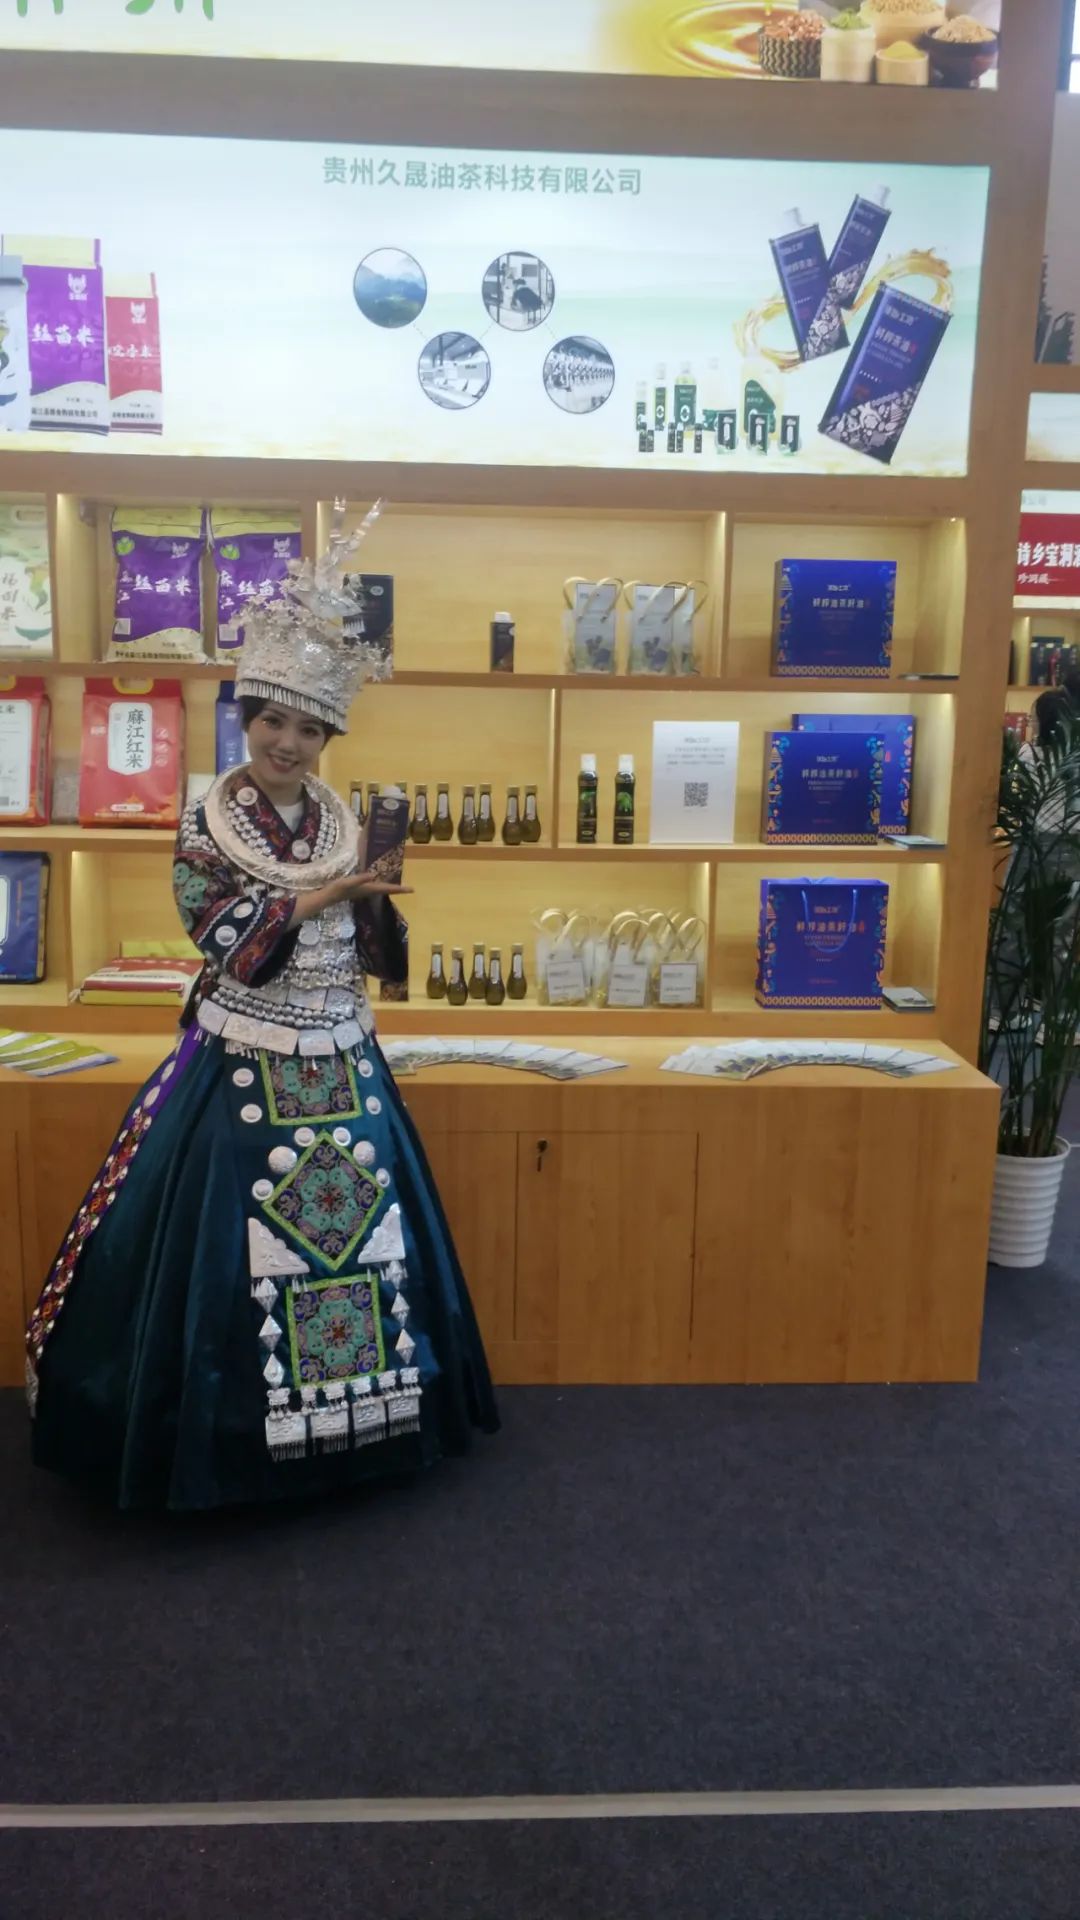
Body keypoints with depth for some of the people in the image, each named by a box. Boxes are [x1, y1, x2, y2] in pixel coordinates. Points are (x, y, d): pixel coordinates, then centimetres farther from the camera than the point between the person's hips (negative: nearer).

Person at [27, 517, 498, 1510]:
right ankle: (230, 1430, 18)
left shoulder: (345, 826, 5)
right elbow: (222, 941, -16)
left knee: (359, 1224, 10)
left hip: (341, 1062, 4)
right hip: (244, 1066, -4)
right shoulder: (207, 826, -6)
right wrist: (314, 899, -20)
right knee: (236, 1239, 0)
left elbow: (371, 955, 7)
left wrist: (378, 904, -12)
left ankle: (353, 1413, 27)